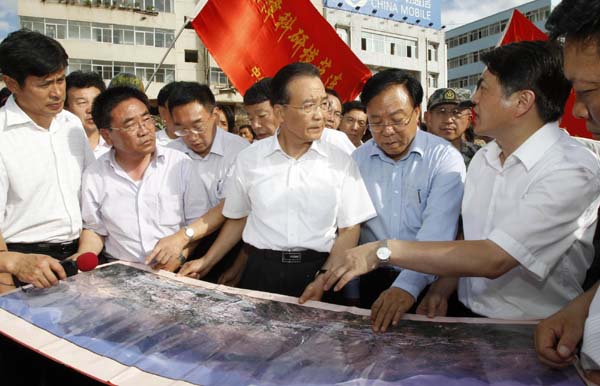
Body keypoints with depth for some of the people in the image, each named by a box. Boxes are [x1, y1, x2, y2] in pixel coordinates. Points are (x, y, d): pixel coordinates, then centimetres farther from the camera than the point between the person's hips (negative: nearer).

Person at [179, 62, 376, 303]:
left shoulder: (341, 163, -3)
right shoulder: (248, 159, 1)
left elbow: (349, 229, -1)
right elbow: (238, 219, 12)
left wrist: (323, 279, -12)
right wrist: (206, 262, 7)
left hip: (317, 271, 0)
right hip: (261, 272, 1)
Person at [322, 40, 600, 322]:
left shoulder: (572, 171, -16)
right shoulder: (483, 158, 9)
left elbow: (494, 259, -23)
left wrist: (384, 249, -20)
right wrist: (444, 287, -3)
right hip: (467, 314, 5)